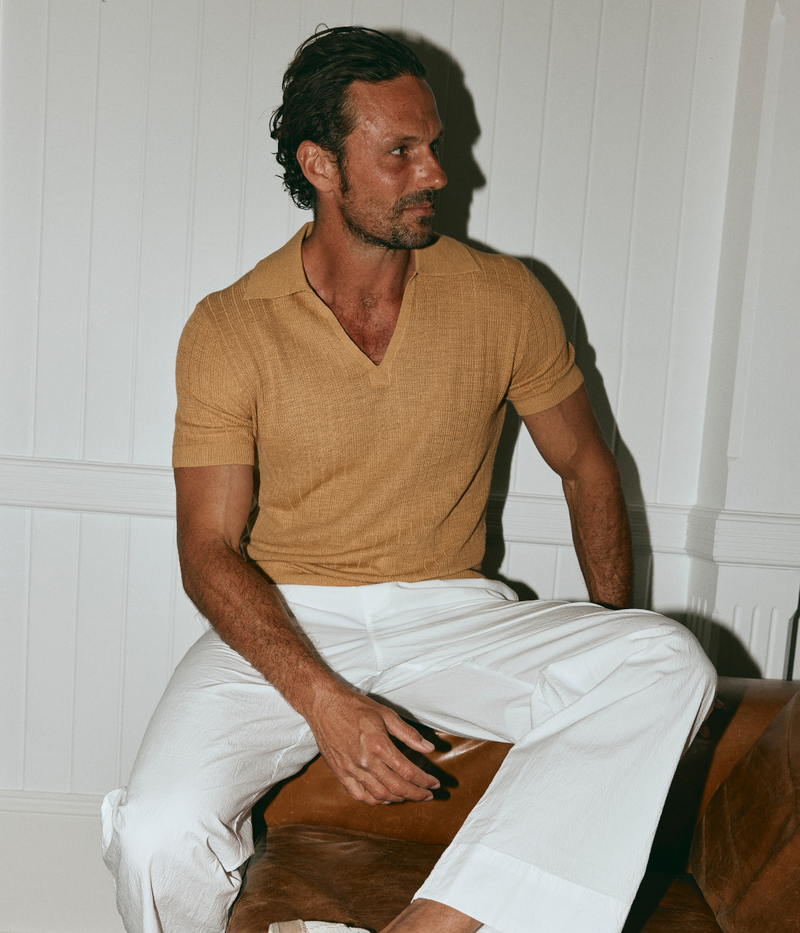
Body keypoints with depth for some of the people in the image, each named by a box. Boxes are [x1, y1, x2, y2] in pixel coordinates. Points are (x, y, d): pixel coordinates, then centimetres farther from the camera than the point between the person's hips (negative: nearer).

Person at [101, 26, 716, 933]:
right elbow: (210, 549, -7)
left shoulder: (504, 299, 1)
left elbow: (586, 466, 11)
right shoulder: (229, 329, -5)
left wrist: (614, 650, -1)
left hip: (451, 619, 2)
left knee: (671, 663, -24)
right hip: (282, 629, -1)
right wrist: (321, 699, -23)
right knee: (158, 838, -27)